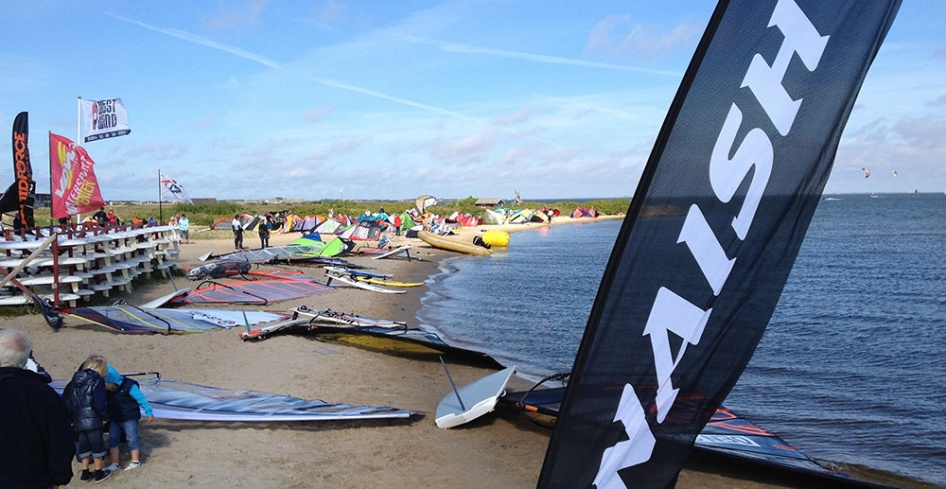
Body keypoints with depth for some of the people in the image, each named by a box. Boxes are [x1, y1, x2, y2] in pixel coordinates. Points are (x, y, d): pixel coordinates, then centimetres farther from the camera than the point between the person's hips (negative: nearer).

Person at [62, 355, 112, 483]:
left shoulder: (75, 381, 12)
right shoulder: (97, 381, -10)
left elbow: (67, 400, 12)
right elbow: (99, 403, -17)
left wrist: (70, 418, 18)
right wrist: (105, 416, -4)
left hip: (78, 422, 6)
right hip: (93, 421, -6)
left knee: (83, 446, 16)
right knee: (97, 445, 6)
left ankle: (85, 473, 22)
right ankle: (99, 473, 13)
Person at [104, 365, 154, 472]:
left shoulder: (128, 386, -19)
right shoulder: (106, 390, -2)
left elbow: (141, 399, -14)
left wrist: (149, 413, -11)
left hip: (129, 418, -6)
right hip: (114, 419, 6)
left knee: (131, 438, 3)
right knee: (113, 439, 2)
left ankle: (135, 461, 16)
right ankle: (115, 464, 9)